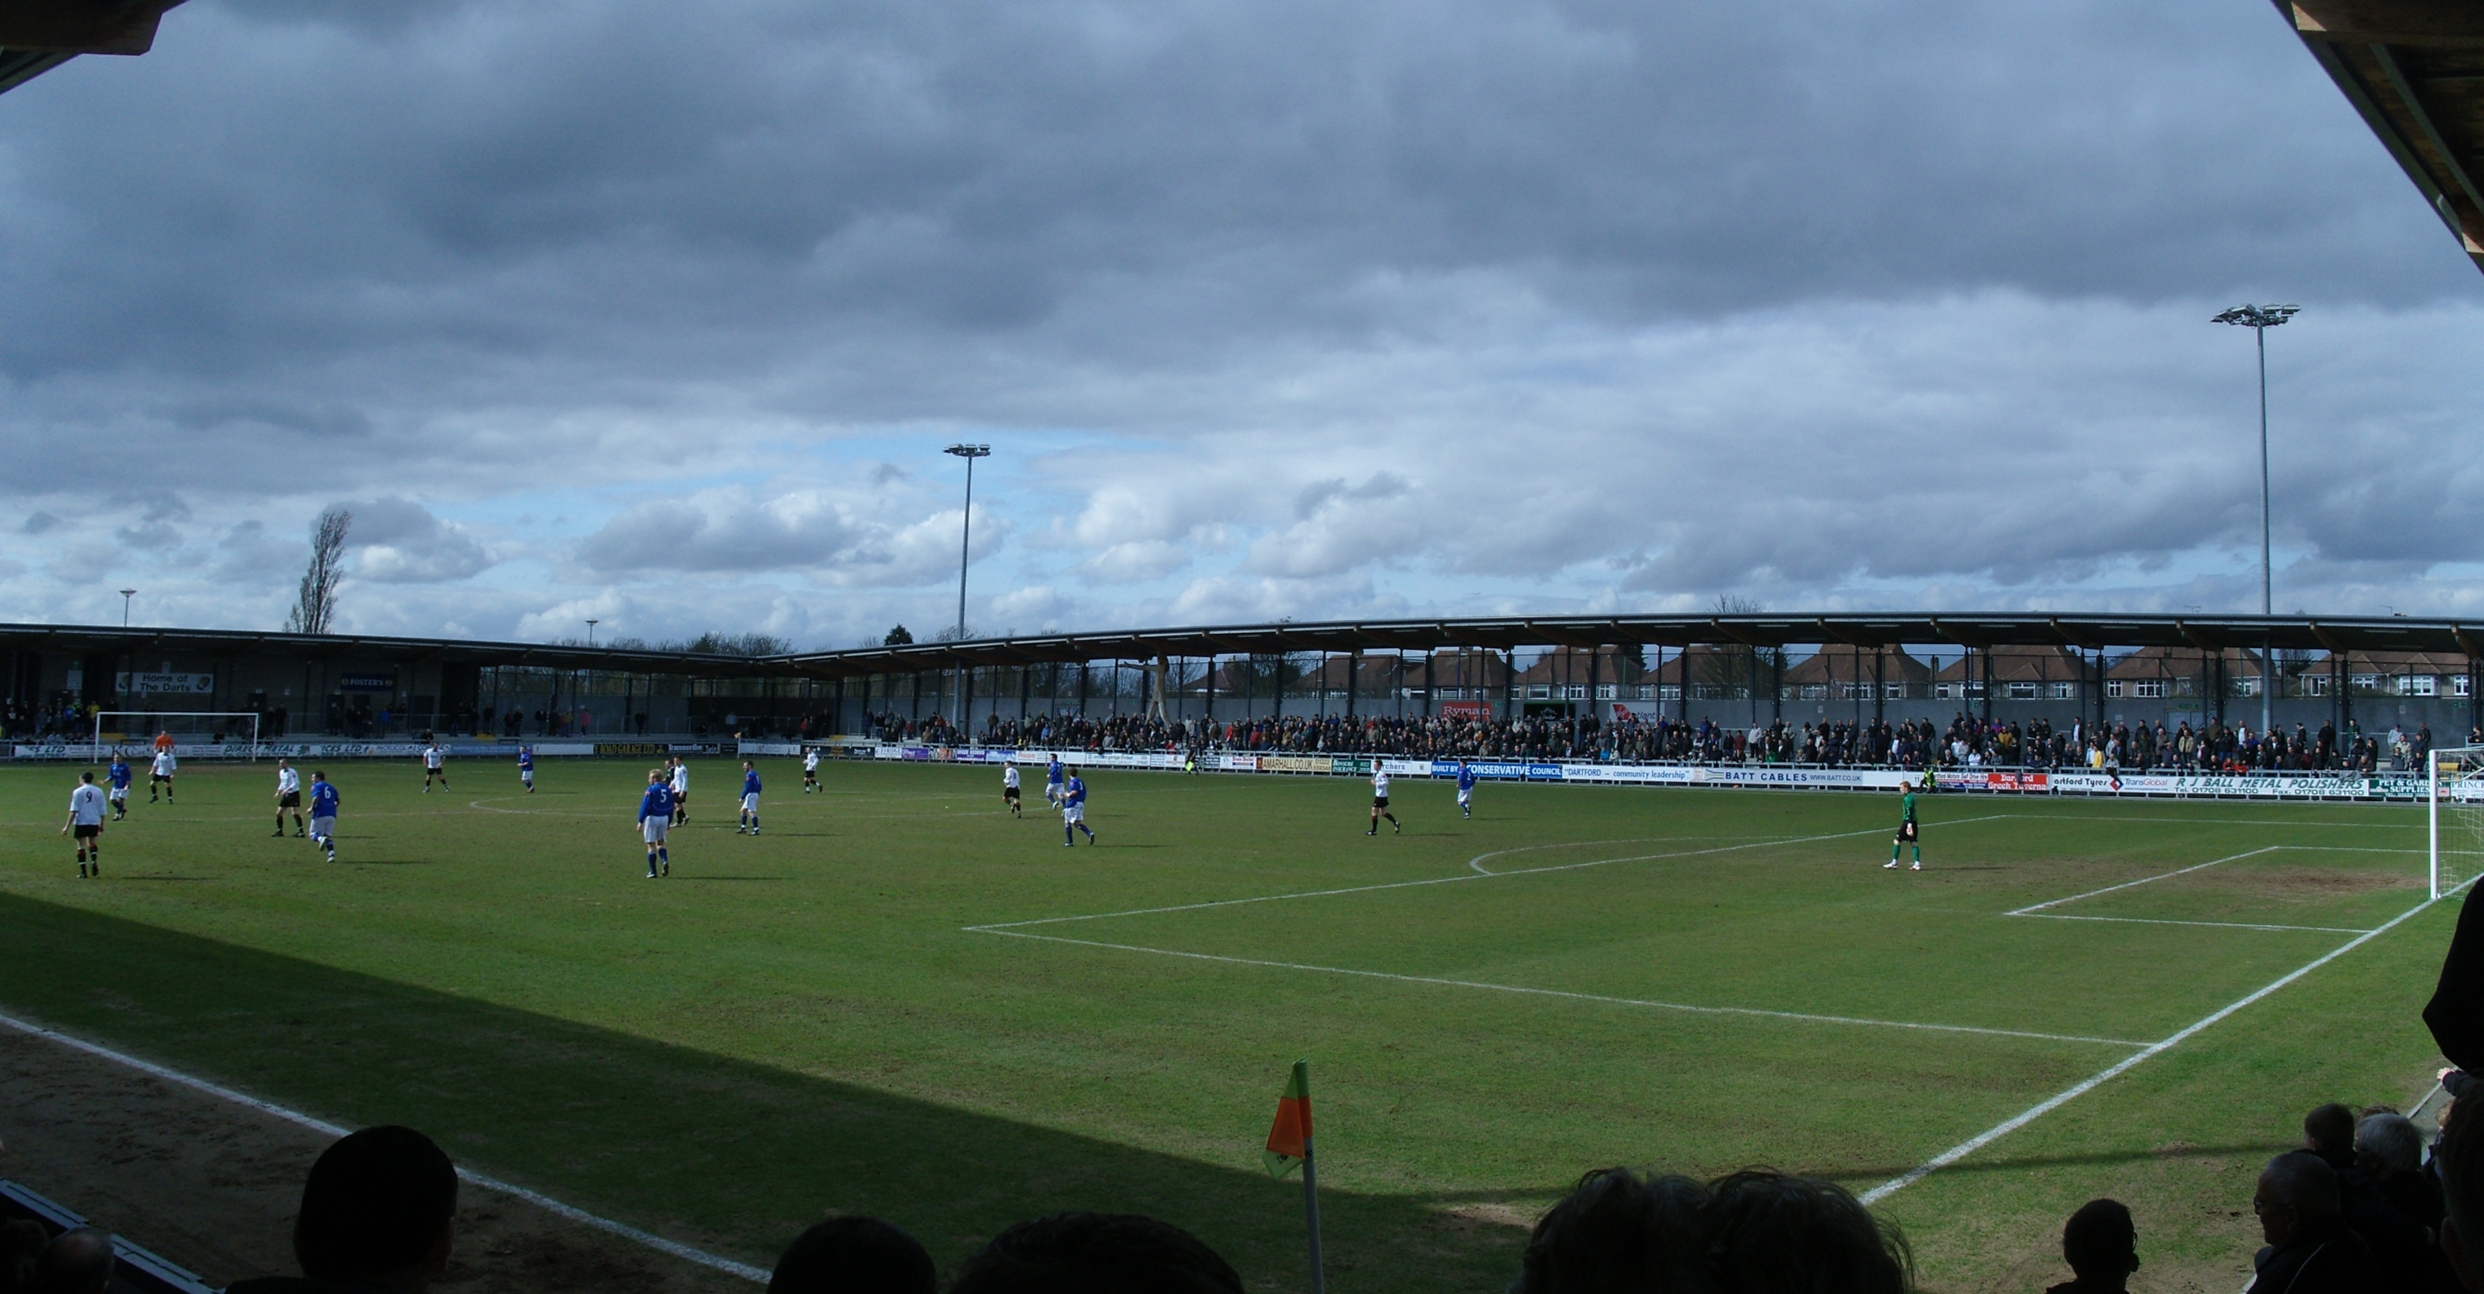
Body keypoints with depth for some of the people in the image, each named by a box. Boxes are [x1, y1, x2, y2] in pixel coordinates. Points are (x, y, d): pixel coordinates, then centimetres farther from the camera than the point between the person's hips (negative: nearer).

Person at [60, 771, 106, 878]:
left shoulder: (78, 792, -6)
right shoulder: (99, 791, 3)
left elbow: (73, 811, -10)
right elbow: (102, 810, 5)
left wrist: (67, 826, -7)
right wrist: (101, 825, 14)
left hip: (81, 822, -3)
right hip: (94, 822, 3)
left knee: (81, 846, 4)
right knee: (92, 843, 23)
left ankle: (83, 871, 3)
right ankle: (94, 863, 1)